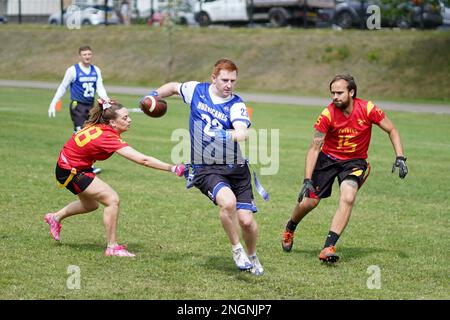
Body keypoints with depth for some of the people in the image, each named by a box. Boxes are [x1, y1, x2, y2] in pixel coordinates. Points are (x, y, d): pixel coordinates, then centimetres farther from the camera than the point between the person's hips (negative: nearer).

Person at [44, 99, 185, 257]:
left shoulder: (98, 126, -8)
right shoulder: (108, 137, -32)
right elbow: (143, 160, -38)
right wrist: (172, 168, -39)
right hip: (70, 171, -10)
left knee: (90, 205, 27)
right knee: (112, 199, -15)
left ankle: (56, 217, 49)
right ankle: (112, 247, -7)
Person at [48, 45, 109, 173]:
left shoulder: (96, 71, 9)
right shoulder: (73, 70, -5)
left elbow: (100, 87, 1)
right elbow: (63, 87, 2)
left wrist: (105, 98, -20)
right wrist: (53, 104, 0)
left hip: (90, 106, 6)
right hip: (77, 106, -6)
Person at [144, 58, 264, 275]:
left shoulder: (236, 105, -5)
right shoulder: (196, 90, 3)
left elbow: (243, 133, -24)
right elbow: (174, 87, 26)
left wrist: (227, 135, -42)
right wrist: (154, 95, 15)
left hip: (235, 168, 0)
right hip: (206, 168, 0)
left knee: (246, 220, -7)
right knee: (228, 201, -30)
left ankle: (251, 256, 26)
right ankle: (237, 249, -8)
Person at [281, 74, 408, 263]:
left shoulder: (367, 109, -18)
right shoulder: (328, 114, -20)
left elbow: (391, 131, -4)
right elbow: (314, 148, -17)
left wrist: (400, 158, -15)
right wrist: (307, 180, -24)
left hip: (355, 162, 0)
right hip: (328, 158, 0)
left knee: (347, 199, -25)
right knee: (308, 202, 0)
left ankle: (329, 247, -22)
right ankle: (289, 229, 33)